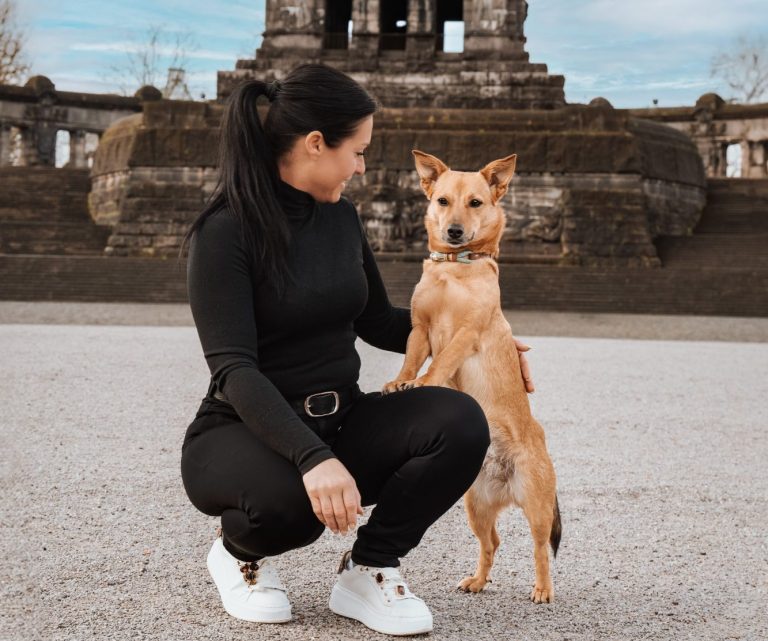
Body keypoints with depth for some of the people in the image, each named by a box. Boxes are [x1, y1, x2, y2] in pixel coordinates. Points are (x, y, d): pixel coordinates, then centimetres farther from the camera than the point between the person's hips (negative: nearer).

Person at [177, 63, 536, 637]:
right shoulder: (225, 232, -16)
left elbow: (379, 324, 18)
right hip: (243, 434, -5)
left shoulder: (339, 216, 4)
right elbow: (234, 369, -26)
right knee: (293, 499, -40)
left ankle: (368, 570, -4)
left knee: (458, 421, -23)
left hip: (339, 423, 6)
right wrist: (312, 458, -39)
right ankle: (241, 551, -2)